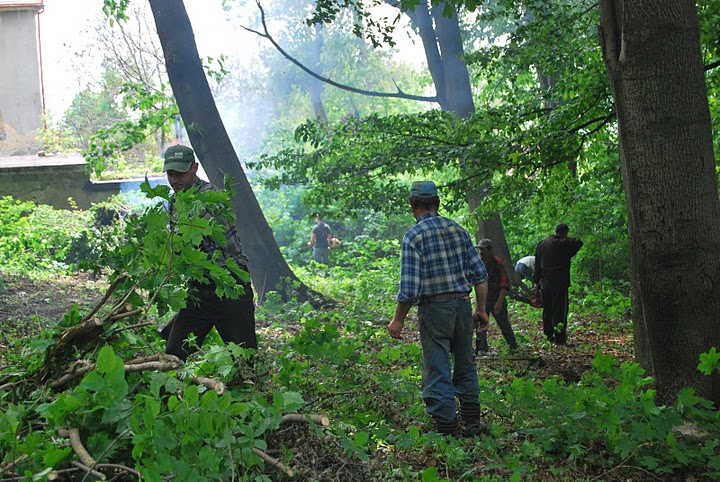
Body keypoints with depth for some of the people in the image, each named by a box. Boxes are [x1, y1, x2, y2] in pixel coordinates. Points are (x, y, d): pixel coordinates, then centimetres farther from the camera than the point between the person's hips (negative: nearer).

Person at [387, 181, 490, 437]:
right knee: (465, 367, 19)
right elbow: (480, 274, 6)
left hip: (434, 309, -5)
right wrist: (481, 310, 15)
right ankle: (472, 423, 29)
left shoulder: (413, 236, -9)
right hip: (463, 304, 6)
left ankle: (449, 430, 7)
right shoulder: (457, 229, 6)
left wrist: (398, 320, -5)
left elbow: (410, 286, -16)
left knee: (437, 373, 3)